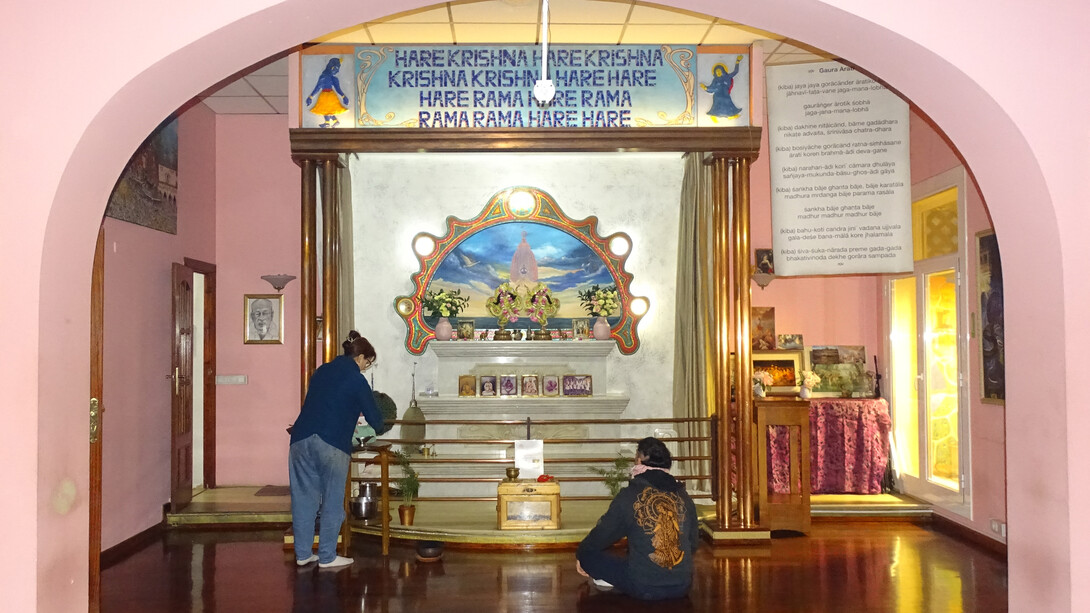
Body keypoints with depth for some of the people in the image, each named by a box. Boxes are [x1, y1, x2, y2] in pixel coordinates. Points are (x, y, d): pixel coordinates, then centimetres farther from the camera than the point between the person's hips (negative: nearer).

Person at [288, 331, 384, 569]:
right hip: (331, 444, -6)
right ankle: (327, 557, 10)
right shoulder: (356, 379, -1)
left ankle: (303, 554, 18)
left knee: (304, 498, 12)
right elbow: (374, 415, 4)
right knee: (332, 501, 5)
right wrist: (379, 427, 27)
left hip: (300, 439, 6)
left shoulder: (322, 371, 17)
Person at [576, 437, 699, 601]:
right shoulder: (683, 496, 4)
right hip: (682, 587, 5)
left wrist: (580, 555, 23)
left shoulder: (629, 496, -9)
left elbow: (601, 536, 2)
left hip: (642, 588, -5)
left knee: (588, 553, 7)